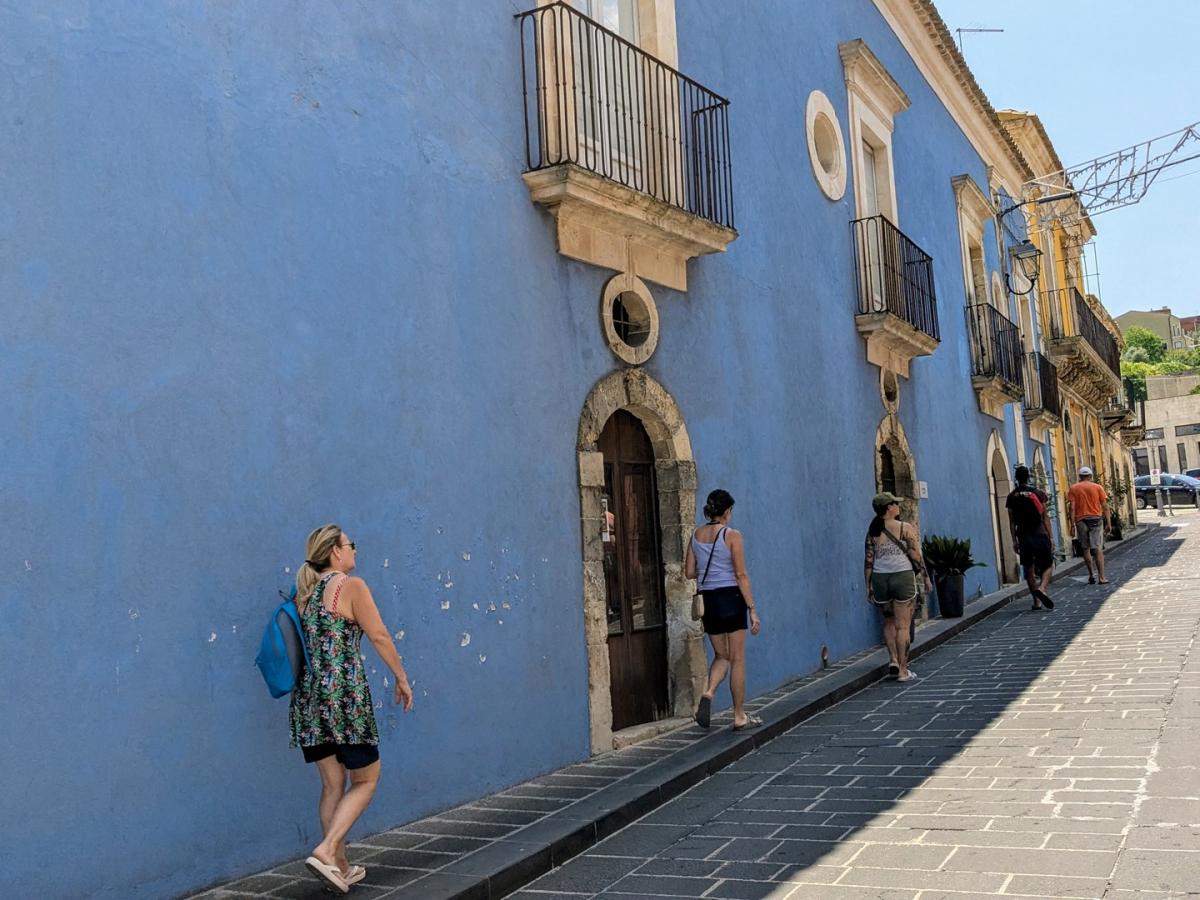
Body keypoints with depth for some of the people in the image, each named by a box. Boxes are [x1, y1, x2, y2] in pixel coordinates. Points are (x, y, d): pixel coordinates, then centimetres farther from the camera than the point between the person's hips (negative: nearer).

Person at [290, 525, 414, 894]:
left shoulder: (304, 593, 13)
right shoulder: (351, 586, -6)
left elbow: (301, 644, 19)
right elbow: (379, 635, -8)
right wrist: (401, 677, 0)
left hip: (310, 694, 7)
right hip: (345, 691, -7)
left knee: (333, 784, 13)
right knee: (365, 780, 5)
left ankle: (340, 866, 16)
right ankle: (326, 850, -11)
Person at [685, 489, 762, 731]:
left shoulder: (696, 535, 6)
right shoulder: (732, 535, -9)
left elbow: (689, 572, 8)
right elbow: (741, 575, -12)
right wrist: (752, 609, -9)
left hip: (708, 600, 5)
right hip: (731, 597, -5)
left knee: (721, 656, 18)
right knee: (737, 659, 5)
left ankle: (708, 693, -9)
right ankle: (739, 717, 11)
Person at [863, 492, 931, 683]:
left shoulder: (872, 532, 5)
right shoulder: (906, 528, -4)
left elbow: (869, 560, 4)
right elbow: (916, 556, -6)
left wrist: (869, 586, 9)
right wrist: (926, 578, 4)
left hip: (880, 579, 3)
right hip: (903, 577, -3)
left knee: (889, 621, 21)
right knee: (903, 625, 2)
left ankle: (893, 659, 7)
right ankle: (903, 670, 4)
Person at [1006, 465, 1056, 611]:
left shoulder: (1012, 496, 3)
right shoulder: (1038, 493, -1)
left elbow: (1011, 520, 3)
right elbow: (1045, 517, -1)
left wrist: (1014, 540, 7)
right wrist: (1051, 537, 2)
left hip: (1023, 537, 2)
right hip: (1040, 535, -2)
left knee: (1029, 569, 9)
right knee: (1048, 566, 6)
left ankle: (1037, 601, 10)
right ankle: (1041, 588, -21)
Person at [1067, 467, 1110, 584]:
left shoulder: (1073, 488, 3)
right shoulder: (1097, 487, 4)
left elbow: (1072, 507, -4)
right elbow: (1105, 506, 1)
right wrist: (1108, 523, 6)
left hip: (1081, 520, 0)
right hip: (1096, 519, 0)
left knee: (1085, 549, 11)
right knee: (1098, 548, -2)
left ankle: (1091, 575, 15)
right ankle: (1101, 577, -7)